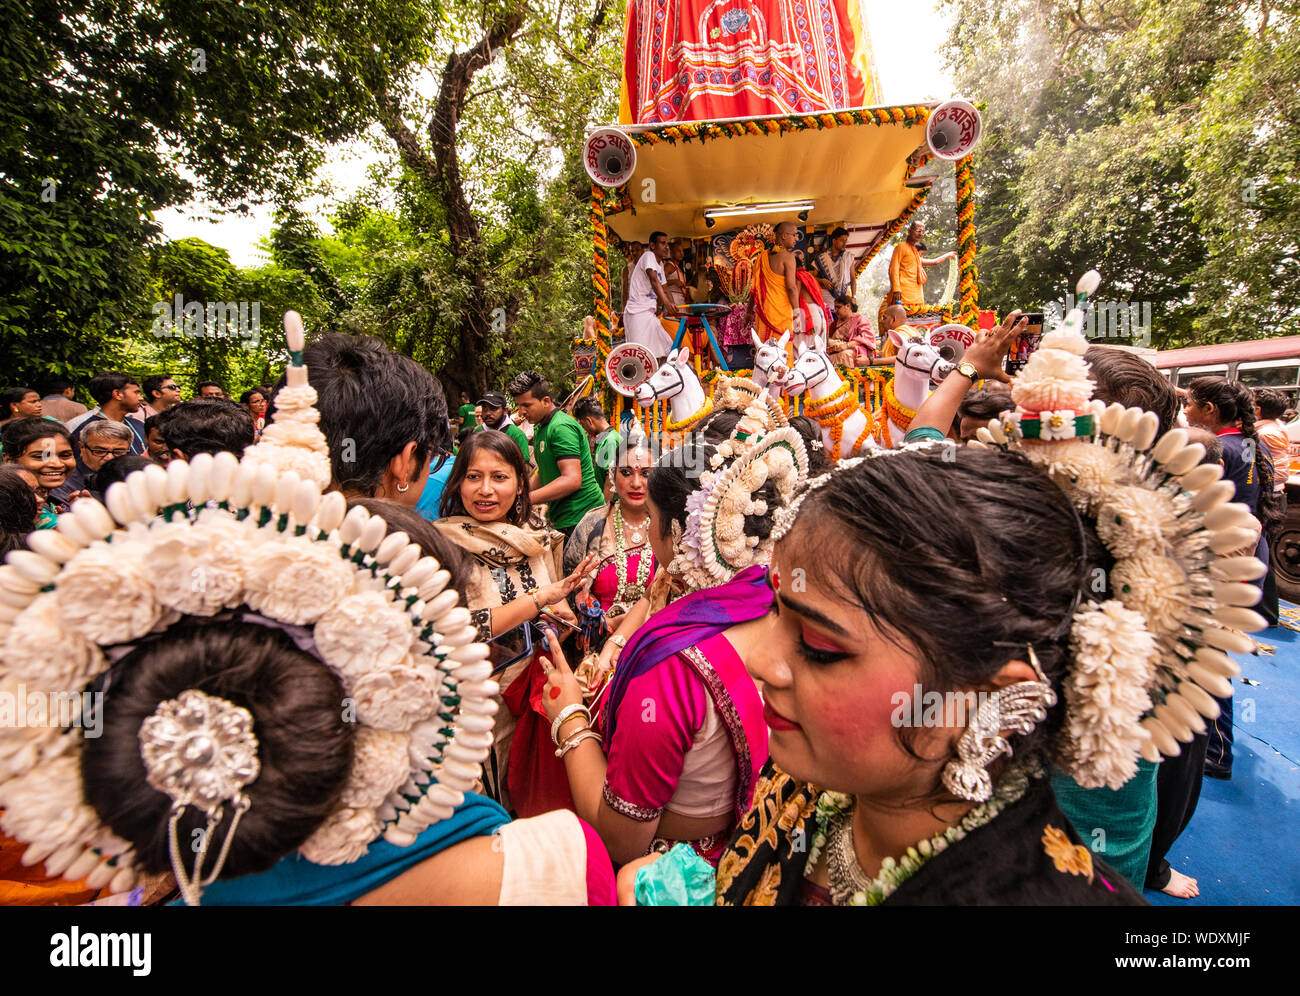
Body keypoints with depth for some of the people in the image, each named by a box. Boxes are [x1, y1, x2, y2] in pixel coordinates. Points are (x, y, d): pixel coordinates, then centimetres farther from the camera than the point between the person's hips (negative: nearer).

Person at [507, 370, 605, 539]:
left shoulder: (561, 427, -16)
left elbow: (572, 480, -25)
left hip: (579, 517, -9)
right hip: (561, 518, 10)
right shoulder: (540, 428, 16)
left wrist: (526, 499, -26)